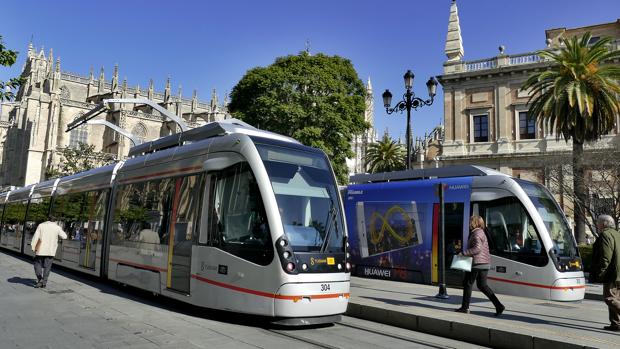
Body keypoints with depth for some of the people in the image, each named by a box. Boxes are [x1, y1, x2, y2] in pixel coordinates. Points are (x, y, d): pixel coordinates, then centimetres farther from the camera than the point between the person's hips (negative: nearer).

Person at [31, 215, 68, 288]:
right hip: (51, 251, 1)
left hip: (41, 249, -1)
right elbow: (64, 236, 10)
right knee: (47, 267, 7)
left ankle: (40, 280, -4)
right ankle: (44, 283, 6)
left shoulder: (41, 225, 0)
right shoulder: (57, 227, 2)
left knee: (37, 264, 12)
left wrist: (33, 247, -2)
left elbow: (36, 237, -5)